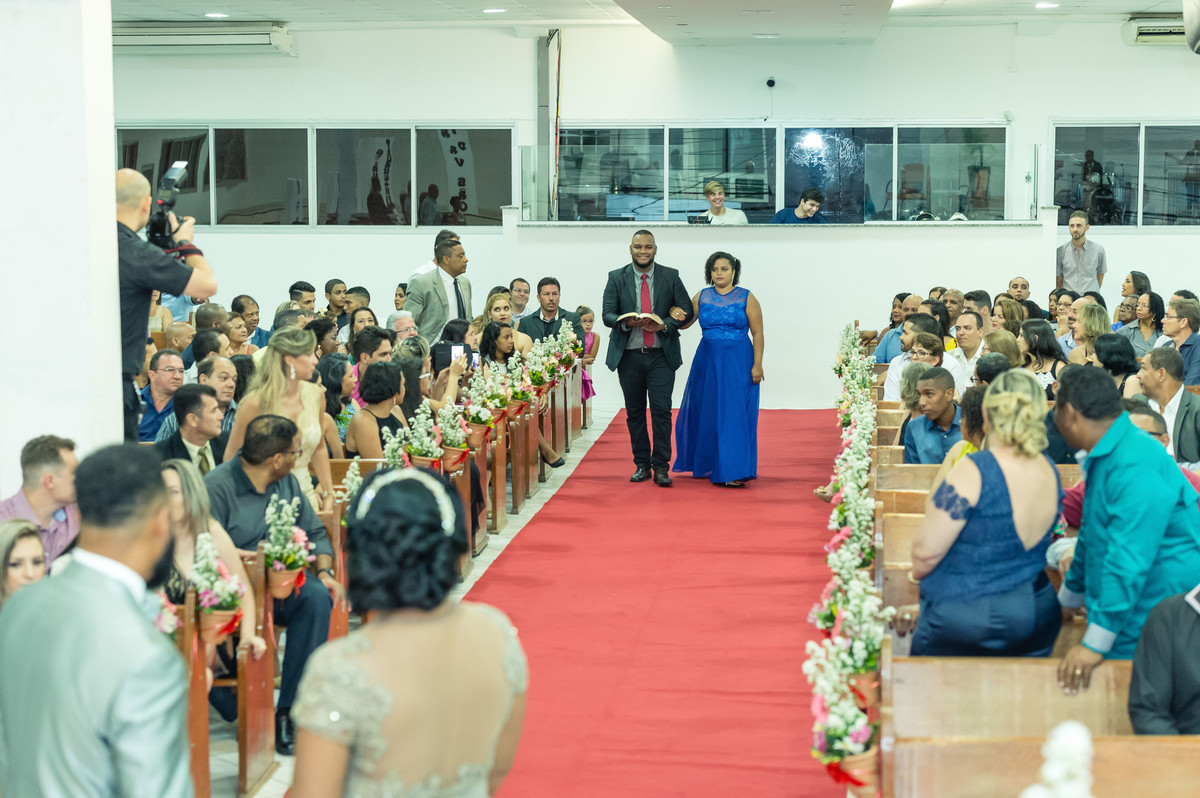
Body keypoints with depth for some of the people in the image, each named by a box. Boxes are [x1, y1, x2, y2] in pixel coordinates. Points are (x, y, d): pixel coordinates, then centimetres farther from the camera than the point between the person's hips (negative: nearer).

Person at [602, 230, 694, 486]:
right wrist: (627, 322, -23)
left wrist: (664, 325, -16)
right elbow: (607, 314, -2)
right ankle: (641, 464, 17)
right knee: (634, 412, 7)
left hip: (661, 355, -1)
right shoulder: (616, 278, 4)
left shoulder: (671, 276, 4)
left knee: (661, 410, -9)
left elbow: (687, 311, 2)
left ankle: (661, 466, -3)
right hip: (629, 356, 1)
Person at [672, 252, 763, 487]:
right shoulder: (702, 297, 8)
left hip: (738, 362, -3)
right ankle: (707, 465, 23)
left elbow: (758, 333, -3)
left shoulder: (747, 298, -1)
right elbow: (685, 323, 11)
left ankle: (734, 472, -7)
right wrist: (675, 314, -12)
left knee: (735, 413, -7)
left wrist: (757, 364, -12)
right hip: (707, 361, 3)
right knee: (706, 413, 8)